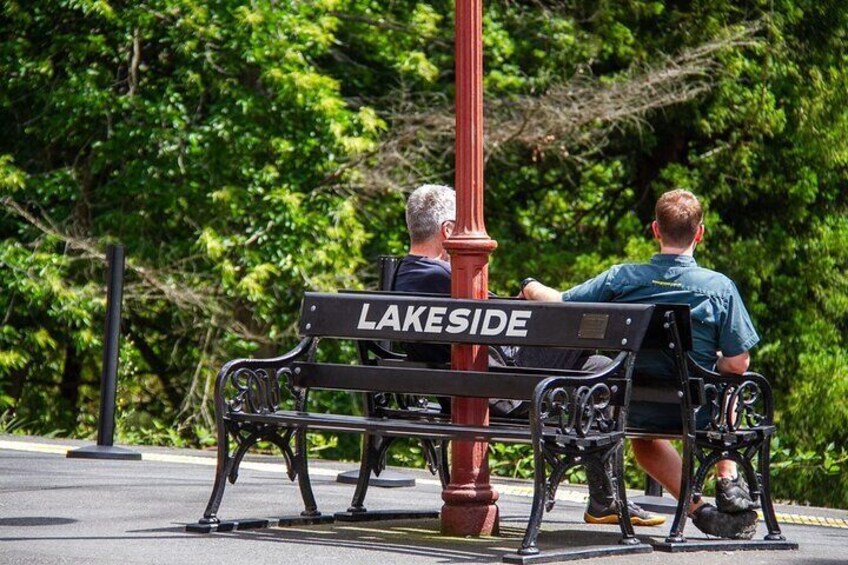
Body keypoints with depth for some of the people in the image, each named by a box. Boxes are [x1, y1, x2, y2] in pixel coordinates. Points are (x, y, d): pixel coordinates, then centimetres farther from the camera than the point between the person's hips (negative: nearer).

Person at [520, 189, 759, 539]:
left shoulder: (621, 279, -12)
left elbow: (560, 305, -4)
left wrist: (531, 289, 19)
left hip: (634, 410, 1)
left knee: (645, 439, 39)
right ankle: (729, 482, 31)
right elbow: (738, 364, -13)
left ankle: (699, 509, 21)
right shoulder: (719, 287, -15)